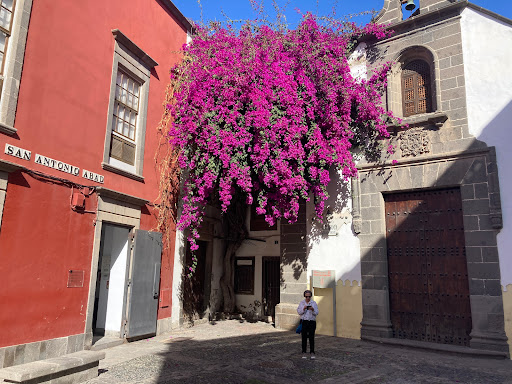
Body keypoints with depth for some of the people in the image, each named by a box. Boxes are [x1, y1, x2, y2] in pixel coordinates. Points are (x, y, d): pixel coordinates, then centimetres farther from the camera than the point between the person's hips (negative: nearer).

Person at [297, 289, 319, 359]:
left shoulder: (314, 303, 5)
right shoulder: (301, 303, 7)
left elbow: (316, 313, 0)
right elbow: (299, 312, -1)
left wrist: (313, 309, -20)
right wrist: (303, 309, -18)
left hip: (312, 322, 0)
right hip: (304, 321, 0)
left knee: (311, 337, -3)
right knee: (304, 337, 0)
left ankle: (312, 352, 4)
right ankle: (304, 352, 6)